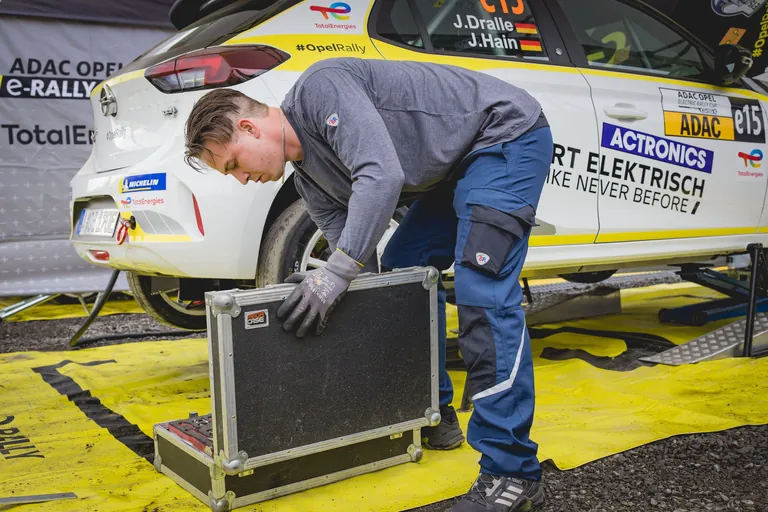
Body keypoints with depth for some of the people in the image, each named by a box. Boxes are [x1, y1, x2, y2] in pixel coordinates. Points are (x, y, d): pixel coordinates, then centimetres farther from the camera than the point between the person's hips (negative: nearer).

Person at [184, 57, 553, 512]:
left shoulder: (319, 88, -20)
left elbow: (382, 176, -34)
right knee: (401, 269, 11)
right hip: (457, 166, 10)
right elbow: (362, 267, 5)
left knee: (482, 291, -21)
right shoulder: (310, 179, 6)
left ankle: (512, 473, -16)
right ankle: (434, 415, 22)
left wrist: (335, 274, -32)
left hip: (506, 132, -10)